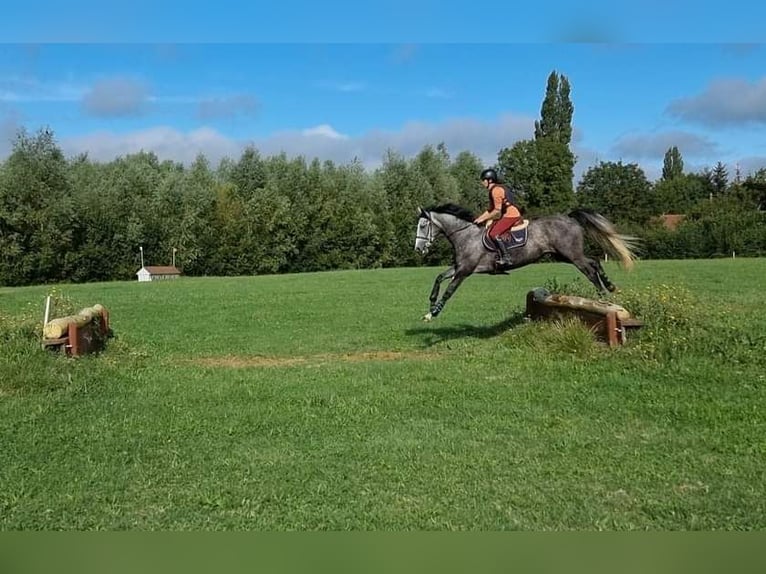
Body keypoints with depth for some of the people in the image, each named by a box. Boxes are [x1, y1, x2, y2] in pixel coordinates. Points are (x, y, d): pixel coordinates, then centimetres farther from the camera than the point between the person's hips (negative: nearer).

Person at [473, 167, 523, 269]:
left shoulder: (496, 190, -13)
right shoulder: (493, 190, 19)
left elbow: (497, 211, -18)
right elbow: (490, 210, 24)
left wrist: (483, 219, -11)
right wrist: (478, 219, 15)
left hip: (511, 216, -11)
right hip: (506, 215, 11)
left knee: (494, 234, -20)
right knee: (488, 229, 14)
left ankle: (506, 258, -22)